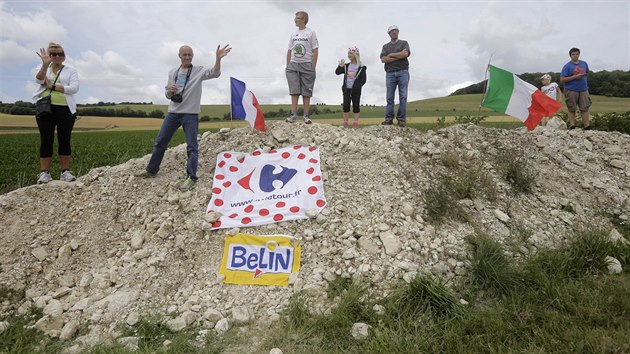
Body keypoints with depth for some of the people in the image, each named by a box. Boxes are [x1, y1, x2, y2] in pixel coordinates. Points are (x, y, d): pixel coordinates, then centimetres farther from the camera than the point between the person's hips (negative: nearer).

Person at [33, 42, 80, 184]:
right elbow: (38, 79, -11)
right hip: (46, 110, 1)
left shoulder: (71, 71, 10)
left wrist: (53, 86, -10)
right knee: (46, 140, 0)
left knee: (64, 140, 0)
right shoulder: (42, 68, 12)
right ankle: (44, 172, 1)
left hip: (66, 110, 0)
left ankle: (65, 171, 3)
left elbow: (74, 88, -6)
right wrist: (45, 64, -25)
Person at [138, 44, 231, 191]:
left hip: (190, 114, -5)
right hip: (173, 112, 5)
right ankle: (151, 170, 27)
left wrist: (218, 58, -38)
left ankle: (191, 178, -1)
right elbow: (167, 95, 15)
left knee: (191, 146, -5)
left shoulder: (199, 71, -1)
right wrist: (170, 91, -9)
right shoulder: (172, 72, 11)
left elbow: (215, 73, -21)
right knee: (160, 142, 12)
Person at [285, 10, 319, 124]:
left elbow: (315, 51, -3)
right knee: (294, 90, -5)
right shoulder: (293, 33, 13)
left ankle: (306, 116, 4)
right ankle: (293, 114, -6)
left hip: (306, 64, -3)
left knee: (306, 91, 0)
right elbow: (289, 51, 15)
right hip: (293, 64, 3)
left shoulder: (310, 33, 1)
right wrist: (287, 66, 7)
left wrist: (313, 68, -10)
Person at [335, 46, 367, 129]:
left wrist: (358, 86, -16)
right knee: (346, 105, 2)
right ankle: (345, 122, 11)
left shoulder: (361, 67, -1)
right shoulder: (346, 66, 10)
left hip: (356, 90, -3)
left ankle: (356, 123, 9)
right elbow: (337, 72, 2)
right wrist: (340, 66, -14)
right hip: (347, 89, 3)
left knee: (356, 105, 2)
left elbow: (364, 79, -4)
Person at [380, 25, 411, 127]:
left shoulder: (404, 43, 13)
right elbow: (383, 59, -1)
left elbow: (405, 54, -8)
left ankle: (401, 119, -6)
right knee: (390, 97, -3)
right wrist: (399, 56, -5)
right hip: (390, 73, 2)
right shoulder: (385, 46, 17)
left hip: (403, 72, -1)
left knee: (403, 97, -5)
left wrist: (391, 55, -2)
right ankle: (389, 119, -2)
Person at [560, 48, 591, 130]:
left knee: (585, 108, 2)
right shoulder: (567, 66, -4)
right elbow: (562, 80, -12)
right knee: (572, 109, 2)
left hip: (583, 90, 4)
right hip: (571, 91, -4)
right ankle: (572, 126, 6)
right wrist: (575, 77, -17)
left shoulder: (584, 64, 11)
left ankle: (587, 126, 3)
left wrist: (584, 75, 10)